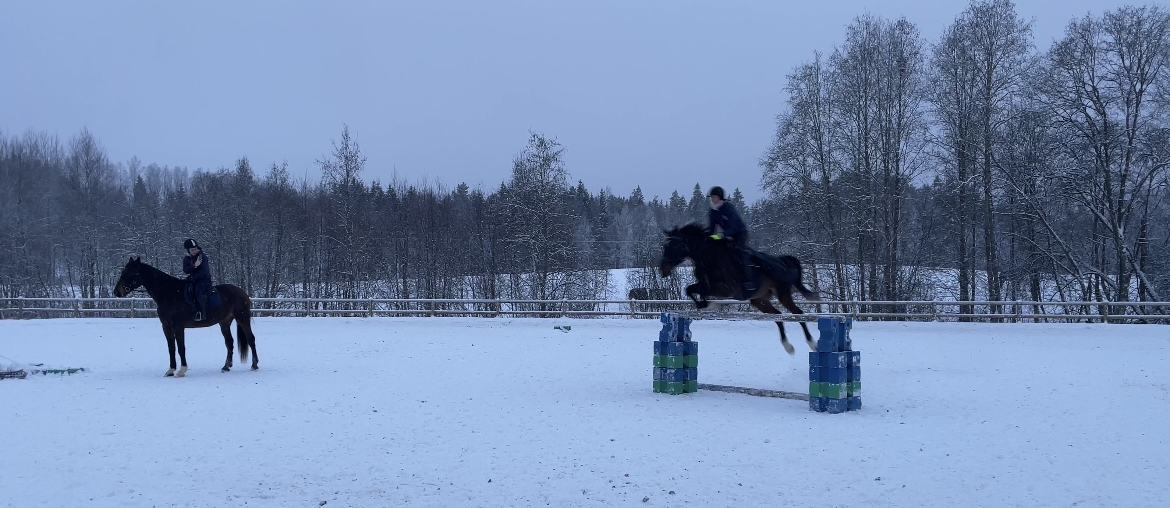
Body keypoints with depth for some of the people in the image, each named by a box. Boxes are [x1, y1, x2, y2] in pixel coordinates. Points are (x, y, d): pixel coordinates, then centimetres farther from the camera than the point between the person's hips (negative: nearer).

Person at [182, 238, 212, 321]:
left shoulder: (203, 256, -9)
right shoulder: (186, 259, 7)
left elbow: (203, 271, -16)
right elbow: (185, 270, -7)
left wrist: (193, 277, -21)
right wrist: (194, 266, -25)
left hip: (204, 279, -7)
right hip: (193, 280, 7)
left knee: (198, 291, -29)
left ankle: (202, 313, -27)